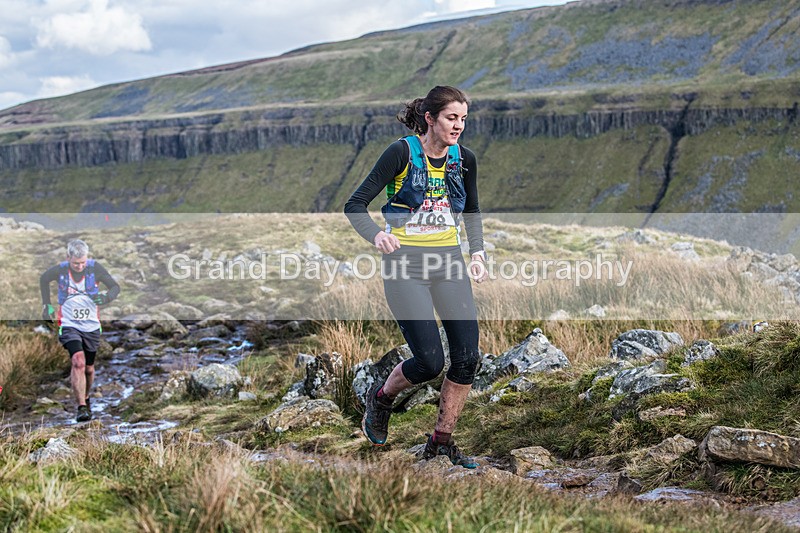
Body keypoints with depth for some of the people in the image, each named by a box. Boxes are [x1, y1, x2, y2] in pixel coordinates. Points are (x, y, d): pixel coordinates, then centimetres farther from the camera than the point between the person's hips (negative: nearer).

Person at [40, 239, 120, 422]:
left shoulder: (94, 268, -12)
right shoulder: (60, 270, -11)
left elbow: (115, 286, -7)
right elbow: (43, 280, 11)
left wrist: (106, 297, -28)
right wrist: (46, 304, 10)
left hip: (91, 326, 2)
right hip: (69, 325, -2)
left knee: (88, 368, 13)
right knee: (78, 361, -24)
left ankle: (85, 398, 41)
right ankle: (82, 408, -24)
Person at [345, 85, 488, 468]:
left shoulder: (463, 159, 6)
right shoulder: (401, 153, -10)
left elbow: (472, 212, 23)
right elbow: (355, 206, -10)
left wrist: (477, 252, 7)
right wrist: (376, 235, -29)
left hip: (448, 261, 5)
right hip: (405, 264, -5)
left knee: (467, 357, -4)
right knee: (430, 361, -13)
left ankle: (441, 441, 13)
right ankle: (381, 397, 20)